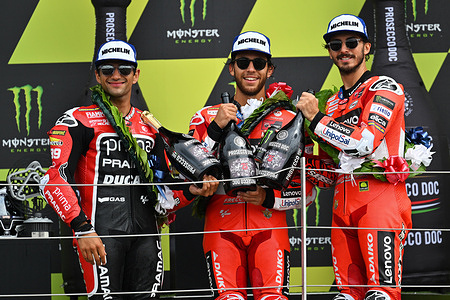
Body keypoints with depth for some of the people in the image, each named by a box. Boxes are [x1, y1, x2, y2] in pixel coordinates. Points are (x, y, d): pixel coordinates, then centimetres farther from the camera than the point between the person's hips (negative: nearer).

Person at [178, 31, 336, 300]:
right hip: (222, 225, 0)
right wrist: (216, 129, -5)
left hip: (270, 225, 0)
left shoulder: (289, 120, 12)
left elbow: (308, 189, 11)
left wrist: (270, 198, -7)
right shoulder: (207, 118, 14)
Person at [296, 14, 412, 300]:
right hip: (343, 206, 7)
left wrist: (315, 118, -5)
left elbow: (365, 142, -15)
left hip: (380, 199, -7)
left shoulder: (384, 88, 0)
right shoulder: (332, 103, 23)